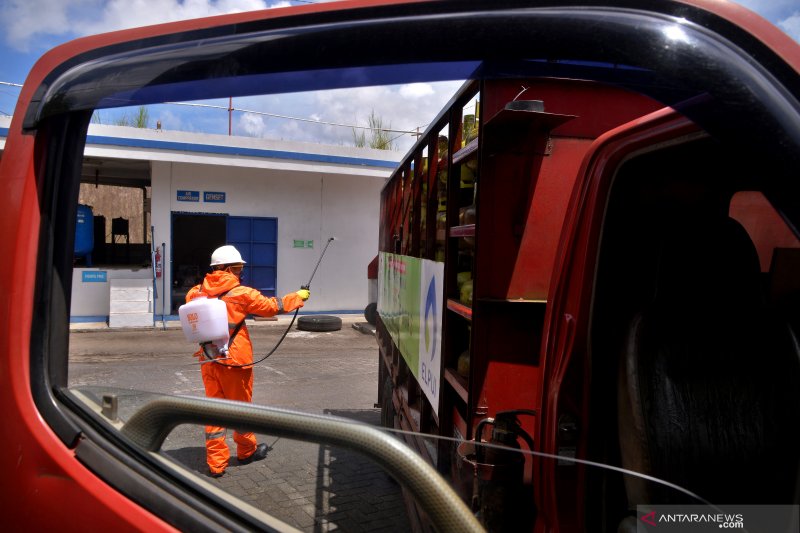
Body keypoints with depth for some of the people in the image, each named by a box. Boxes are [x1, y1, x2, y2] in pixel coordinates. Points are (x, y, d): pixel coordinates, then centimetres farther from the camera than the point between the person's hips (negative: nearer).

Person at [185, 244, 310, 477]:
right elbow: (271, 306, -5)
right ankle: (247, 451, 32)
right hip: (235, 361, -4)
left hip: (209, 360, 5)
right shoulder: (241, 293, -13)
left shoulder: (197, 292, -1)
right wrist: (298, 297, 9)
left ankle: (216, 463, 14)